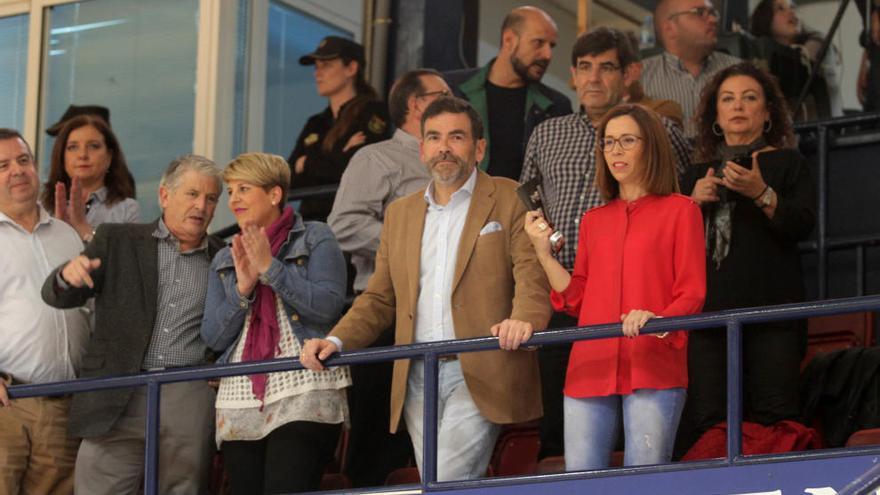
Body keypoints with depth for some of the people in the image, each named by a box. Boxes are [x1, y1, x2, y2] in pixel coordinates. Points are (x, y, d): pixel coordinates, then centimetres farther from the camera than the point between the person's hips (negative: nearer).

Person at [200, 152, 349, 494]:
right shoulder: (225, 260, 20)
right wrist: (242, 289, -3)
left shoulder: (315, 239, 7)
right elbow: (213, 338, 11)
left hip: (302, 397, -5)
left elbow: (328, 306, -8)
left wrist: (270, 268, -8)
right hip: (240, 405, 5)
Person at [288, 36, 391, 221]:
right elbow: (288, 180, 12)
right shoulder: (315, 124, 22)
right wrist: (339, 157, -3)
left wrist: (306, 164, 6)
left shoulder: (373, 114, 3)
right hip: (310, 218, 6)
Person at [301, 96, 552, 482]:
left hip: (479, 375, -5)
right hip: (417, 380, 5)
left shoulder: (510, 200, 4)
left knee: (448, 486, -18)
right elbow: (380, 298, 20)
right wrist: (336, 341, 3)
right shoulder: (400, 213, 20)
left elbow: (532, 275, -8)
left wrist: (523, 319, -29)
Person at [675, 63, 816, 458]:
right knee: (706, 421, -7)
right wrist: (693, 203, 3)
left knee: (774, 417, -11)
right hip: (707, 308, 3)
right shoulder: (698, 175, 22)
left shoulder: (787, 163, 12)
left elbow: (802, 225, -3)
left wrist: (762, 194, -18)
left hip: (771, 308, -3)